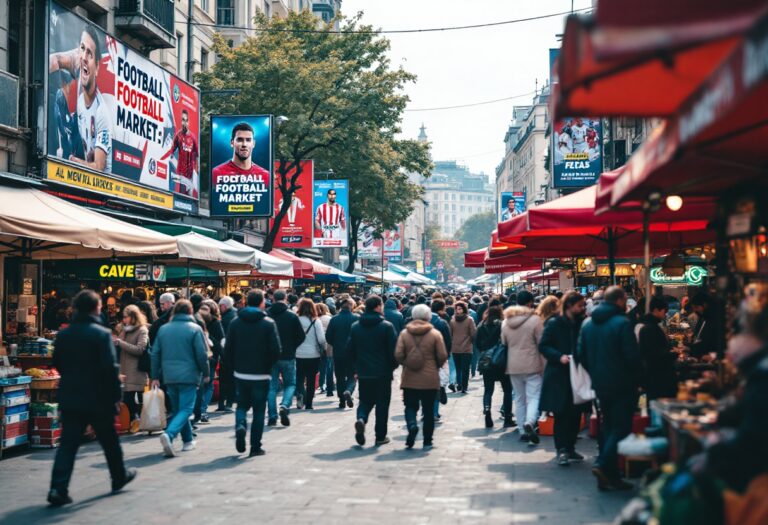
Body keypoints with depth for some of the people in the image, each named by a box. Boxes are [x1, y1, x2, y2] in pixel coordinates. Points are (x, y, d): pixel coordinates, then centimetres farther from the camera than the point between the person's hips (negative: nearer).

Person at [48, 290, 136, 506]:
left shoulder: (64, 334, 4)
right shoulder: (102, 334, -13)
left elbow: (57, 364, 12)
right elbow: (110, 367, -17)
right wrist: (116, 395, -10)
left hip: (70, 398, 4)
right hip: (98, 399, -4)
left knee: (68, 443, 2)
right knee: (109, 440, 15)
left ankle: (58, 488, -9)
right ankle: (119, 476, 33)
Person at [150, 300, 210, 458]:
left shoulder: (163, 329, 8)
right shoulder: (195, 329, -5)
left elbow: (155, 354, 9)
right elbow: (202, 354, -8)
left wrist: (155, 376, 13)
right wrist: (206, 373, 4)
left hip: (169, 376, 5)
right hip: (189, 376, -5)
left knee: (178, 409, 18)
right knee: (186, 409, -5)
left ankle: (188, 440, 23)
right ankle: (169, 434, -28)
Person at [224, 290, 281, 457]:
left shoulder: (235, 323, 1)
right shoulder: (268, 324, -9)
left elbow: (228, 349, -1)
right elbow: (276, 351, -12)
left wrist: (234, 367, 10)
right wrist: (268, 366, 5)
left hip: (241, 374, 3)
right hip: (261, 375, -2)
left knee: (242, 404, 20)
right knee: (259, 410, 7)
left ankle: (240, 425, -10)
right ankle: (255, 447, 7)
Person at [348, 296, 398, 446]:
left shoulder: (355, 327, 3)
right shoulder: (386, 326, -10)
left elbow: (350, 350, 6)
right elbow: (394, 350, -10)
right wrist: (392, 366, 6)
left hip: (363, 372, 3)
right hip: (383, 373, -3)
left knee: (365, 401, 15)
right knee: (382, 404, 8)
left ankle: (361, 419, -15)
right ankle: (380, 436, 10)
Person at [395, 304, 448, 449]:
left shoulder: (404, 333, -2)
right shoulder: (435, 334, -5)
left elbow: (398, 355, -7)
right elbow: (443, 356, -6)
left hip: (409, 379, 1)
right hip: (430, 379, 0)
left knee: (410, 406, 12)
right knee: (428, 410, 9)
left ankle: (412, 425, -18)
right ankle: (427, 441, 12)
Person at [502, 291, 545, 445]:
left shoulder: (506, 321, 7)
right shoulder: (535, 319, -10)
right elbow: (542, 343, -9)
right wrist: (544, 365, -2)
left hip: (513, 366, 5)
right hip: (532, 365, -5)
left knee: (519, 398, 13)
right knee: (534, 396, -4)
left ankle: (524, 431, 14)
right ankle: (530, 422, -28)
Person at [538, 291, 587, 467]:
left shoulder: (582, 324, 8)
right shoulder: (554, 324, -6)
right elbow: (543, 346, -7)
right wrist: (559, 357, -20)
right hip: (559, 376, -5)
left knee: (576, 413, 7)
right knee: (561, 414, -5)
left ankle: (569, 447, 19)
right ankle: (562, 449, -2)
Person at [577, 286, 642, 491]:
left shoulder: (587, 324, 7)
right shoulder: (622, 323, -15)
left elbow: (581, 355, 10)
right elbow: (633, 357, -17)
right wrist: (637, 377, 0)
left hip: (600, 384, 7)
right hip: (622, 384, -7)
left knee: (607, 426, 15)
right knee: (621, 427, -1)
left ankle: (608, 476, 15)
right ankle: (604, 465, -15)